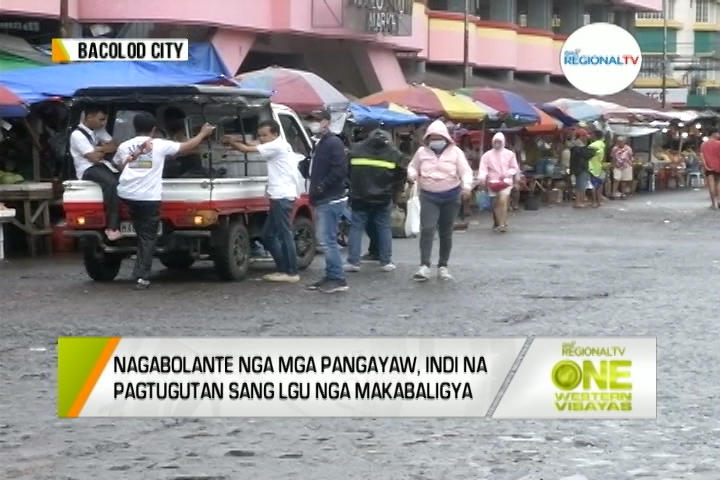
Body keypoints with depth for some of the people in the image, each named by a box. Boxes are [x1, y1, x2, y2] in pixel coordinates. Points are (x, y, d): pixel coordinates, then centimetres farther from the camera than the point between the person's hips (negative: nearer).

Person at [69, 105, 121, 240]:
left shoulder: (99, 130, 13)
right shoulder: (77, 135, -12)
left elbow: (114, 147, 8)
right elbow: (95, 158, -16)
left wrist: (99, 149, -8)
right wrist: (105, 150, 3)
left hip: (102, 165, 8)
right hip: (88, 170, -8)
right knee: (112, 183, -37)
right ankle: (112, 227, -36)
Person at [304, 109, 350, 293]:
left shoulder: (333, 143, -12)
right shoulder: (320, 144, 19)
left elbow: (340, 171, -22)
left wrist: (321, 187, -19)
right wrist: (314, 192, 14)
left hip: (331, 200, -10)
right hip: (323, 200, 10)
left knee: (328, 239, -11)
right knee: (328, 240, 11)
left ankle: (338, 279, -10)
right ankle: (331, 277, 16)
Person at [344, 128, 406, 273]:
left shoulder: (356, 150, 4)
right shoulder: (393, 153, 1)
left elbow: (347, 172, 8)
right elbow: (401, 176, 0)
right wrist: (392, 193, 11)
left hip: (359, 197, 0)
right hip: (383, 199, 0)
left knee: (357, 228, 5)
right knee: (384, 228, 10)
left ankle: (353, 262, 0)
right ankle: (386, 262, 10)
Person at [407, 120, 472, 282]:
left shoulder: (455, 152, -1)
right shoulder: (422, 152, 4)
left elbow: (466, 171, -6)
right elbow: (412, 167, 16)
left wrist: (467, 186, -26)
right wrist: (412, 175, -9)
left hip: (451, 197, 0)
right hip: (429, 197, 0)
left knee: (446, 233, 7)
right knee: (427, 229, -17)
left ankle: (443, 267, 18)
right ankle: (424, 266, -20)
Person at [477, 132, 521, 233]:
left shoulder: (510, 154, 7)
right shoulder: (487, 155, 5)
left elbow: (515, 168, 10)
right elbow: (483, 168, -4)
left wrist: (507, 174, -9)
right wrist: (481, 178, -24)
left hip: (506, 181, -2)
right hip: (493, 182, 2)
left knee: (503, 200, -21)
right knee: (495, 203, 3)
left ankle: (502, 224, -21)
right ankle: (497, 224, 17)